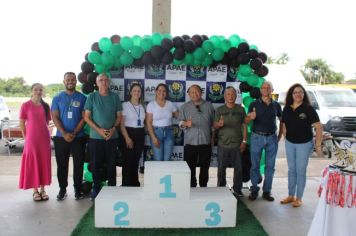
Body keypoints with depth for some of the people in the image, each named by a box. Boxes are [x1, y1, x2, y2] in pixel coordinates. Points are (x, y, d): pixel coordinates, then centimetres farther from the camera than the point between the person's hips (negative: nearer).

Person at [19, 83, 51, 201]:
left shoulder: (46, 106, 5)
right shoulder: (26, 105, -5)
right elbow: (22, 123, -1)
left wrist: (41, 132, 7)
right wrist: (26, 137, 1)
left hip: (44, 139, 3)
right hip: (31, 139, -3)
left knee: (44, 163, 8)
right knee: (32, 164, 4)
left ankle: (42, 189, 19)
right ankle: (35, 190, 14)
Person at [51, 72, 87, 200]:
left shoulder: (82, 98, 2)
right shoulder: (57, 98, 5)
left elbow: (84, 118, -2)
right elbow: (55, 117, -1)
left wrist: (74, 133, -11)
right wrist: (64, 134, -13)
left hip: (79, 137, -1)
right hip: (61, 137, 1)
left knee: (78, 164, 4)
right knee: (62, 164, 7)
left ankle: (78, 189, 17)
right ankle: (62, 189, 20)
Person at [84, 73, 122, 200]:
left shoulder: (114, 97, 4)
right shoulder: (92, 97, 0)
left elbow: (119, 116, 8)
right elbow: (86, 117, -2)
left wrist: (113, 128, -9)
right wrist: (99, 130, -13)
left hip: (112, 136, 1)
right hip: (95, 137, -1)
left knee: (111, 164, 7)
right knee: (96, 164, 6)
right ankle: (96, 188, 20)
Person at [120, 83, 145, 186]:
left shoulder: (142, 106, 11)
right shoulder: (125, 105, -5)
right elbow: (121, 124, -10)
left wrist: (142, 133, 4)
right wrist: (127, 138, -16)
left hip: (140, 135, 5)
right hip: (129, 133, -5)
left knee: (136, 161, 12)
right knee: (128, 161, -3)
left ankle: (135, 184, 23)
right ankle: (126, 185, 10)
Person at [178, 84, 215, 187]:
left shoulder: (209, 105, 7)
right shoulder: (185, 107, 5)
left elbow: (213, 122, 10)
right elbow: (180, 122, -3)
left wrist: (213, 136, 9)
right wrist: (185, 124, -24)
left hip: (205, 142, 1)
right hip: (190, 142, -1)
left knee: (205, 167, 10)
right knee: (190, 167, 4)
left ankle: (203, 186, 24)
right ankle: (192, 187, 17)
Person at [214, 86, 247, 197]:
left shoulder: (240, 109, 5)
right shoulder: (219, 110, 4)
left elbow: (244, 125, 5)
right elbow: (214, 126, 2)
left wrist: (244, 141, -1)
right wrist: (219, 124, -21)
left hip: (237, 144, 0)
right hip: (223, 144, 0)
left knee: (238, 168, 4)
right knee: (221, 168, 7)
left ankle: (237, 190, 19)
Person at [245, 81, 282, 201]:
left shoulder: (276, 105, 8)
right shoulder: (254, 104, 1)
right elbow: (246, 121, -7)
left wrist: (280, 135, 8)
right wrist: (250, 117, -30)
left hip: (272, 138, 2)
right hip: (257, 137, -2)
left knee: (270, 166, 6)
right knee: (255, 165, 2)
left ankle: (267, 191, 17)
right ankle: (254, 190, 13)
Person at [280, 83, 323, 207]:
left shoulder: (308, 109, -13)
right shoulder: (286, 109, 0)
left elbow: (319, 127, -13)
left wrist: (318, 145, -15)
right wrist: (287, 137, 4)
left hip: (304, 144, -4)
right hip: (289, 143, 4)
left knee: (301, 171, 5)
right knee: (291, 170, 13)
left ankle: (299, 198, 18)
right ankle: (291, 196, 27)